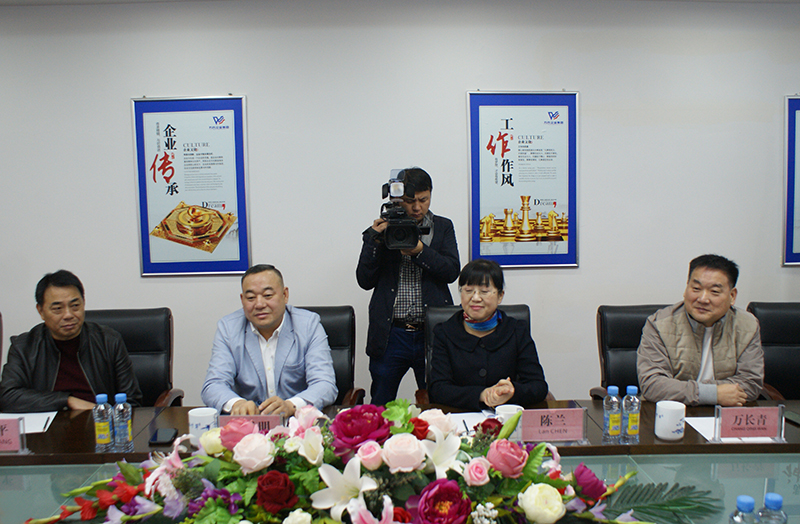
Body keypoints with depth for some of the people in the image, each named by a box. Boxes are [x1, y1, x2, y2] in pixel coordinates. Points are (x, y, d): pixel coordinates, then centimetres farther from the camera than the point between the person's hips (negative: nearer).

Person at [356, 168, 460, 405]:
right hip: (390, 334, 0)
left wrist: (420, 250, -17)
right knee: (379, 410, 7)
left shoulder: (443, 227, 9)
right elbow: (364, 280, 1)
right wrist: (375, 240, -10)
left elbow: (452, 271, -3)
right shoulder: (381, 230, 5)